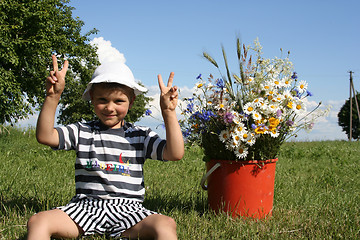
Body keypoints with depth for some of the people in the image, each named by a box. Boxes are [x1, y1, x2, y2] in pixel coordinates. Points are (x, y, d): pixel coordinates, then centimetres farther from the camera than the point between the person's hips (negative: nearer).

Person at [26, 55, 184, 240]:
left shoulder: (141, 136, 10)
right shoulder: (82, 132, 10)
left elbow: (175, 154, -2)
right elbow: (44, 136, -4)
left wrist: (168, 112, -8)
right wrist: (53, 96, -14)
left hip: (128, 210, -1)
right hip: (85, 207, 1)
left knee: (167, 225, -31)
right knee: (37, 221, -22)